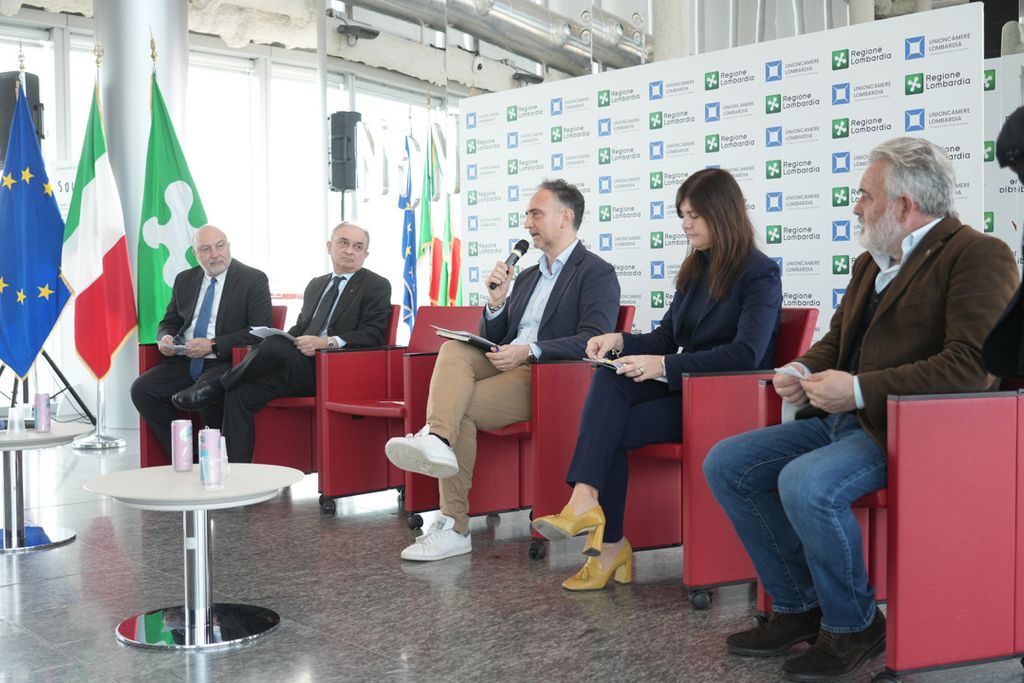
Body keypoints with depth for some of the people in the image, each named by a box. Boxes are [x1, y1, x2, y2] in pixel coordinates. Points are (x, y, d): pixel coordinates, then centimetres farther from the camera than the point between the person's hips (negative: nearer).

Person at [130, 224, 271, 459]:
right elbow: (169, 322, 24)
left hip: (225, 363, -6)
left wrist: (213, 345, -18)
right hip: (184, 362, 6)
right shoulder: (185, 280, 16)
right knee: (141, 389, -15)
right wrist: (165, 338, -2)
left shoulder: (253, 280, -2)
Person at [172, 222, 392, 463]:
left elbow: (372, 335, -7)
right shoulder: (316, 284, 26)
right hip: (302, 366, 7)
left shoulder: (377, 286, 4)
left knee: (275, 345, -30)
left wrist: (326, 342, -20)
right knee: (241, 393, -18)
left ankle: (215, 387, -9)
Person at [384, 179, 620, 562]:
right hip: (506, 368, 7)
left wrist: (529, 351, -24)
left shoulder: (597, 273, 2)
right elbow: (493, 339, 25)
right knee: (454, 349, -25)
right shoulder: (526, 277, 28)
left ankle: (453, 527, -26)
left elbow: (594, 340, -13)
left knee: (461, 407, -27)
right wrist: (497, 301, 5)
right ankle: (436, 440, -44)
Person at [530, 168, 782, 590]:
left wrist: (664, 365, -25)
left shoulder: (760, 275, -8)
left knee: (611, 431, -23)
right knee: (609, 378, -24)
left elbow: (746, 355, -21)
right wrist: (620, 341, -4)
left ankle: (609, 546, -17)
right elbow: (667, 337, 17)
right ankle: (586, 502, -32)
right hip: (684, 388, 7)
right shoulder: (695, 270, 17)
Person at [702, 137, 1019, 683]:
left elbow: (971, 367, -22)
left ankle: (853, 624, -7)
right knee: (725, 464, -2)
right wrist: (805, 370, 3)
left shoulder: (978, 256, -10)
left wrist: (859, 390, -23)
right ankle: (798, 607, 8)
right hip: (843, 419, 9)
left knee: (806, 484, -33)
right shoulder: (871, 263, 18)